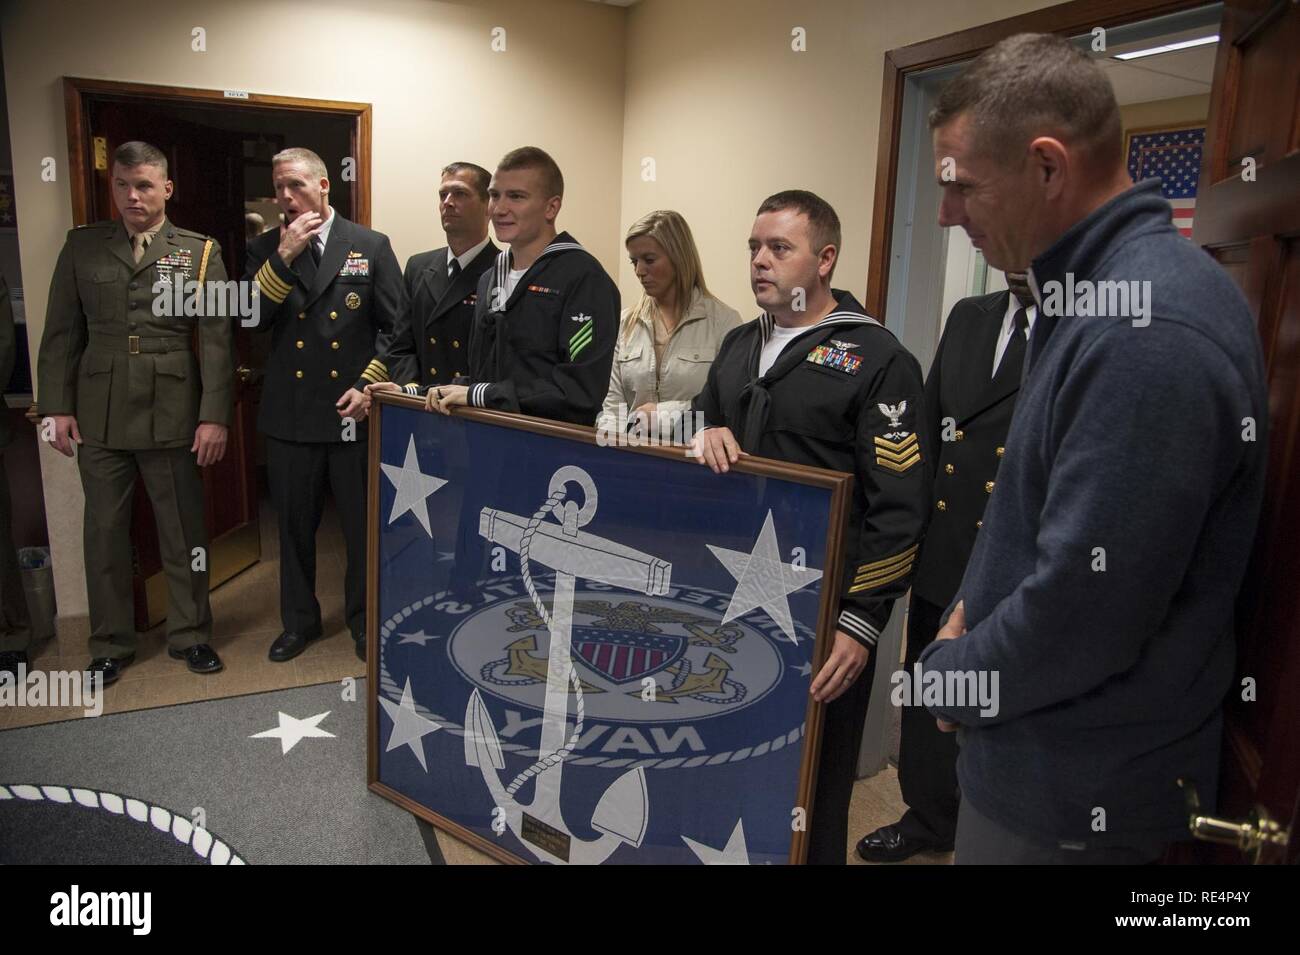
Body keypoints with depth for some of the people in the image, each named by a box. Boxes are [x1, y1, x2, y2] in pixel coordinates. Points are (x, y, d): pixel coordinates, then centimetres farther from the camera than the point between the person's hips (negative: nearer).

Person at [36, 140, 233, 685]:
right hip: (99, 416, 2)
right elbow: (61, 333, 9)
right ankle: (110, 644, 23)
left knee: (183, 532, 7)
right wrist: (57, 406, 1)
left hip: (173, 415, -2)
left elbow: (216, 338, -2)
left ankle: (189, 635, 22)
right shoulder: (82, 247, 8)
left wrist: (215, 415, -9)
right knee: (104, 532, 9)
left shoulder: (199, 252, 3)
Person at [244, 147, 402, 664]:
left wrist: (369, 386, -11)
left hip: (354, 412, -2)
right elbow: (251, 320, -7)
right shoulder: (265, 250, 7)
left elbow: (393, 326, -2)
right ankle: (299, 620, 32)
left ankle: (364, 618, 27)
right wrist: (284, 256, -14)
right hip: (289, 412, 3)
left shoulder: (372, 246, 1)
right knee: (295, 526, 14)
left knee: (363, 524, 8)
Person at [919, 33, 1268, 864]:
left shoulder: (1147, 329, -27)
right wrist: (972, 608, 5)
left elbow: (1081, 617, -27)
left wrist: (949, 674, -11)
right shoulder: (1096, 289, 4)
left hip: (1075, 798, -8)